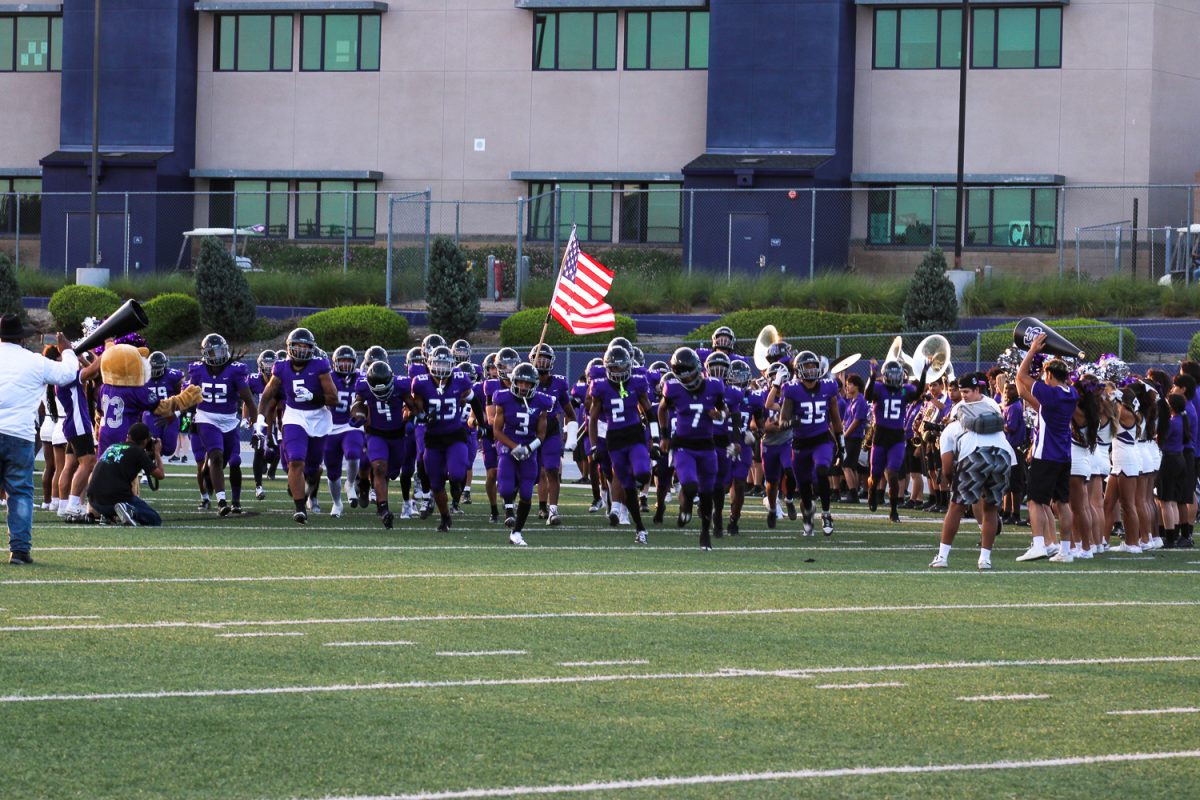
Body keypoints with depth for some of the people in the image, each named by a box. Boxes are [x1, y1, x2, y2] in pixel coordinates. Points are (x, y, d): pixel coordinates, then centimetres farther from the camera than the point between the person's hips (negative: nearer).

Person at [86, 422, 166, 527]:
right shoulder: (138, 451, 1)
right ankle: (131, 512, -21)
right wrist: (157, 453, 19)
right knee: (155, 520, 6)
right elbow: (159, 475, 3)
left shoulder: (112, 447, 20)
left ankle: (108, 515, 4)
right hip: (117, 497, -6)